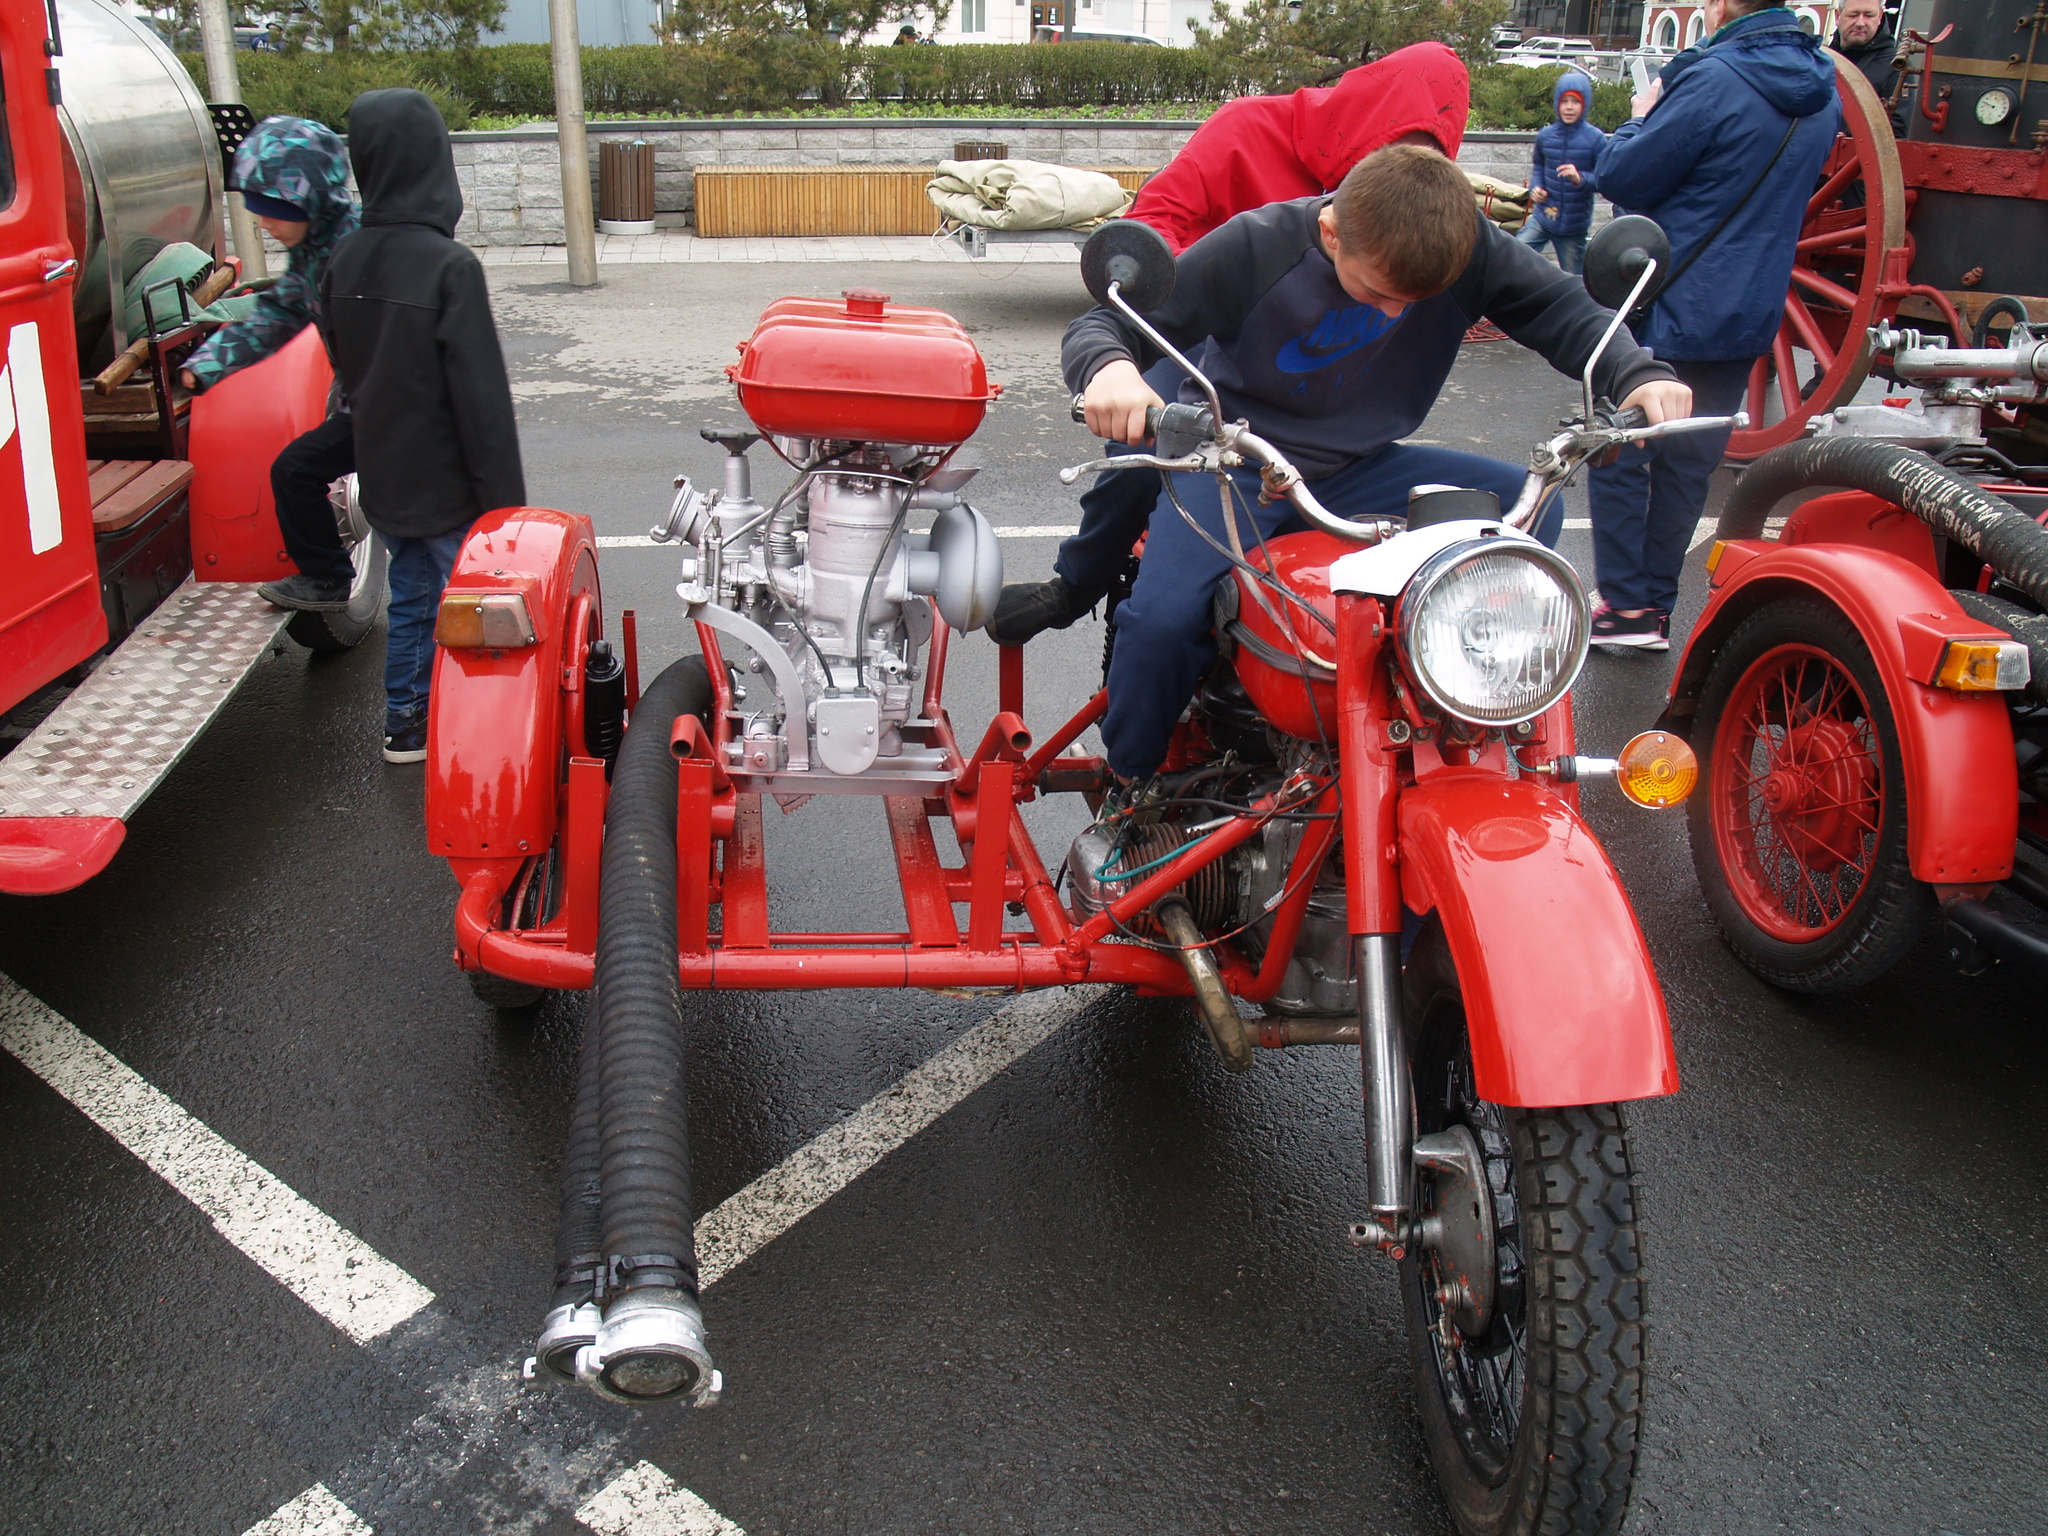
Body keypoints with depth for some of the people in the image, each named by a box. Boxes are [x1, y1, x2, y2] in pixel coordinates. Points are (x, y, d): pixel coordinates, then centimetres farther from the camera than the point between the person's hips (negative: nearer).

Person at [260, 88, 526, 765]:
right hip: (446, 487, -7)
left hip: (382, 481, 7)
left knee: (411, 597, 21)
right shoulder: (449, 266, -21)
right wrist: (504, 498, -15)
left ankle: (406, 724, 31)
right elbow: (482, 394, -20)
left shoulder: (344, 261, 0)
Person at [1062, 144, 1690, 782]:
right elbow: (1103, 324, -17)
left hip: (1361, 468, 4)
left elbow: (1562, 307, 0)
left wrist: (1638, 374, -21)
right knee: (1163, 617, -30)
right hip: (1234, 462, -4)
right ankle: (1128, 796, -2)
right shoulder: (1254, 249, -20)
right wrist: (1110, 368, -43)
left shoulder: (1468, 247, -11)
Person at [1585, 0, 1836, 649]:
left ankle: (1627, 606, 2)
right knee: (1687, 465, 13)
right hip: (1750, 314, 7)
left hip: (1670, 309, -7)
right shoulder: (1821, 92, 8)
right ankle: (1656, 607, 19)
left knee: (1619, 456, 3)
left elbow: (1623, 176, -14)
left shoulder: (1714, 80, -18)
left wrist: (1643, 116, 4)